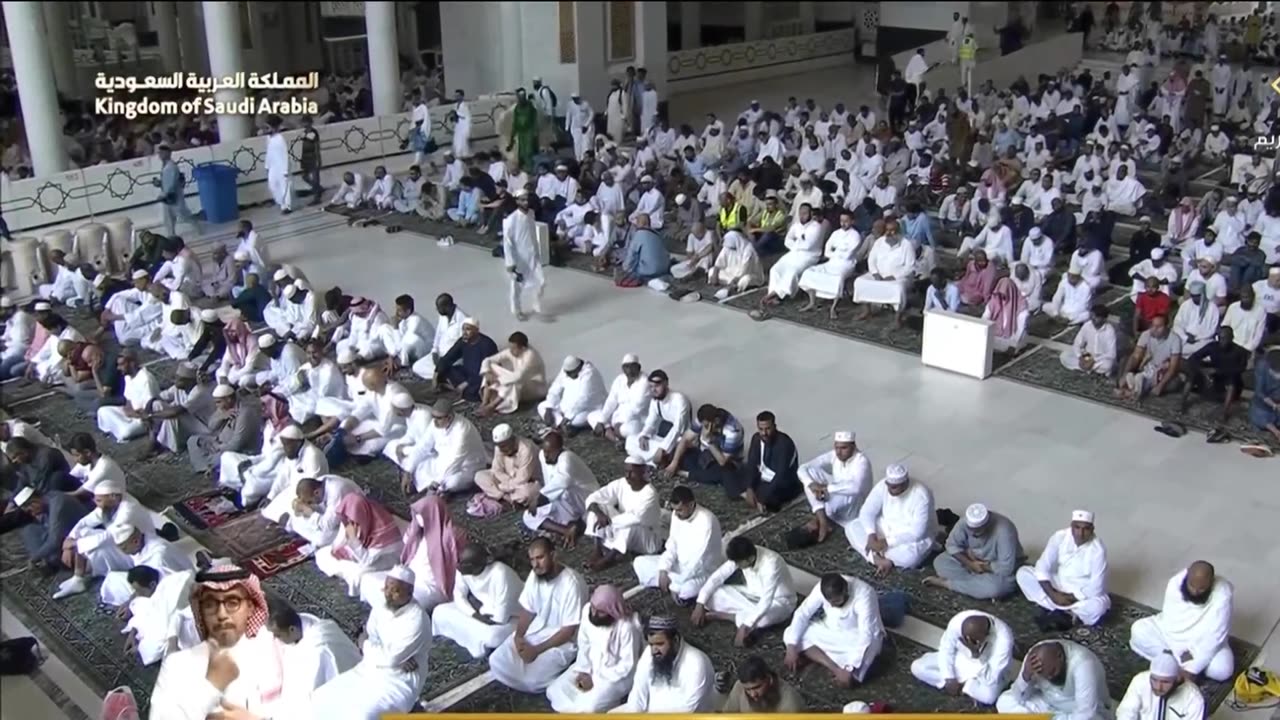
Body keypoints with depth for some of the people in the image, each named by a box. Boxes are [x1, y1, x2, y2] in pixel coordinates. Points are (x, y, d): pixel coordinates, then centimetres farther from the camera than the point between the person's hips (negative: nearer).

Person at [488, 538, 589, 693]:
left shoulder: (571, 583, -26)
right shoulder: (535, 575, -6)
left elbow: (568, 631, -23)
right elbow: (527, 610, 5)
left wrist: (536, 650, -23)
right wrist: (518, 636, -13)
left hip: (562, 641, -6)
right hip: (536, 629, 6)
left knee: (529, 679, -23)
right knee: (497, 662, -10)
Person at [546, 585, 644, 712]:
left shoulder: (627, 627, -30)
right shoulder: (587, 610, -12)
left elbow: (627, 666, -23)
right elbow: (584, 644, 1)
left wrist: (596, 680, -21)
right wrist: (583, 671, -11)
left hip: (617, 675, -6)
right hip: (591, 665, 6)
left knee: (587, 707, -27)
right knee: (554, 692, -8)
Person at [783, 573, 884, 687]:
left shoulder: (863, 595, -33)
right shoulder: (823, 589, -20)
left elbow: (866, 635, -38)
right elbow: (802, 613, -16)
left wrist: (850, 669, -45)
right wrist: (791, 648, -26)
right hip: (831, 631, 5)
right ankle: (836, 669, -27)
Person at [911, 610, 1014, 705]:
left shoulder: (1003, 639, -37)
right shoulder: (958, 621, -29)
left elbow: (990, 679, -33)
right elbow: (946, 649, -11)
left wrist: (976, 654, -46)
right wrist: (949, 679, -18)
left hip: (986, 671, -4)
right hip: (960, 659, 4)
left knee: (988, 695, -38)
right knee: (917, 667, -13)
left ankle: (963, 685, -8)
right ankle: (964, 684, -7)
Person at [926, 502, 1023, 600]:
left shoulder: (1003, 531, -35)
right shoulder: (966, 523, -20)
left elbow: (1006, 568, -33)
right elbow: (952, 545, -9)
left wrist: (983, 567, -22)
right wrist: (969, 563, -22)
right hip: (974, 561, 5)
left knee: (995, 587, -39)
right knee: (939, 562, -13)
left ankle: (947, 583, -22)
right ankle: (979, 581, -20)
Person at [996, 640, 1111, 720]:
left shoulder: (1083, 663, -35)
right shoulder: (1035, 655, -20)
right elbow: (1019, 698, -16)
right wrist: (1026, 675, -36)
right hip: (1050, 706, 5)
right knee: (1004, 701, -14)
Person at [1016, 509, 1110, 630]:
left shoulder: (1098, 549, -21)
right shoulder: (1059, 537, -13)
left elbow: (1095, 589, -22)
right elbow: (1043, 567, -13)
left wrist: (1070, 598, -21)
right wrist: (1052, 594, -24)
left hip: (1083, 595, -4)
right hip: (1058, 586, 4)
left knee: (1098, 606, -37)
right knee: (1022, 573, -15)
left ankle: (1054, 610, -17)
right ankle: (1061, 614, -20)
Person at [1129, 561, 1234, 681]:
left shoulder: (1223, 593, -29)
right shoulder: (1175, 584, -22)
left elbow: (1213, 637, -29)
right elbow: (1171, 623, -20)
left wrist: (1192, 668, -33)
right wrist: (1180, 654, -31)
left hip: (1204, 643, -2)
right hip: (1174, 637, 2)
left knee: (1222, 670, -30)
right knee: (1138, 630, -21)